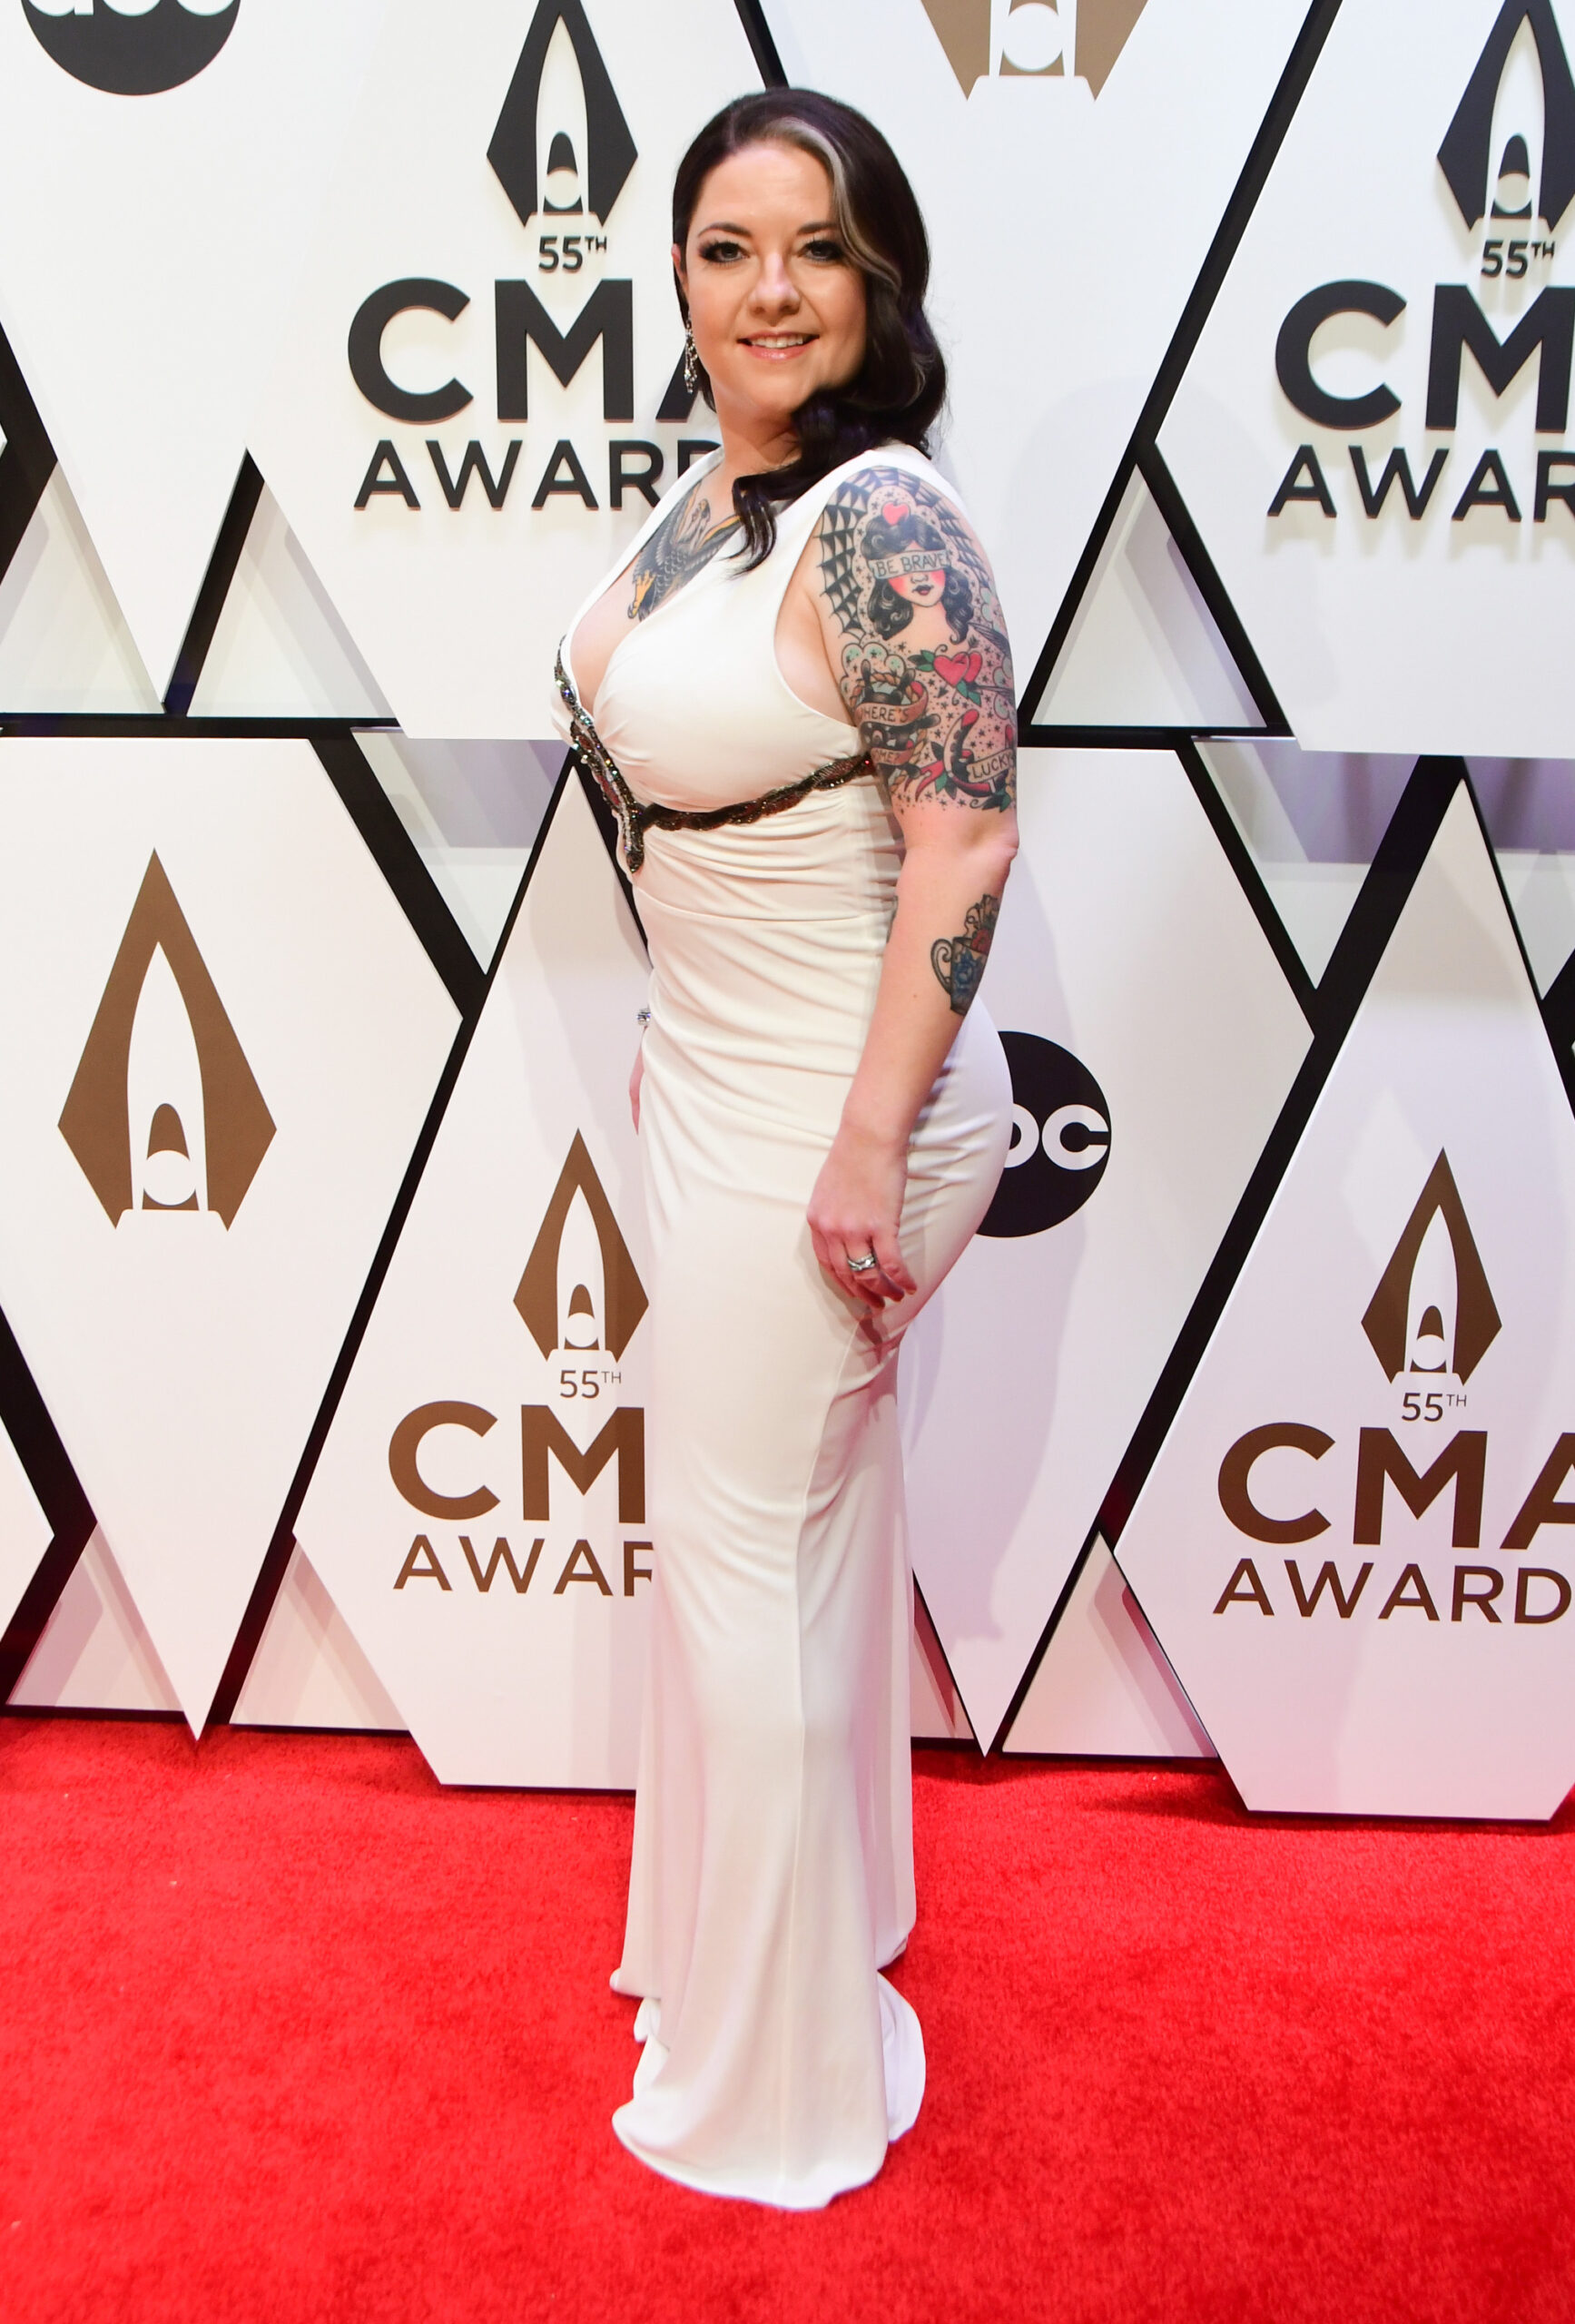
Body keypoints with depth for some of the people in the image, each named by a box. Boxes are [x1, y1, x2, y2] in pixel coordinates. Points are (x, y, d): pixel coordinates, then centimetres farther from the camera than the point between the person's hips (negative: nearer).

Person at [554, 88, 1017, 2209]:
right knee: (802, 1521, 22)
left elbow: (963, 847, -24)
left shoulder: (882, 526, -19)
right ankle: (804, 1904, 47)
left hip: (828, 1122, -9)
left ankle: (776, 2069, 29)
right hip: (724, 1089, 9)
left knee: (747, 1550, 4)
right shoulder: (708, 495, 9)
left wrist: (869, 1146, -24)